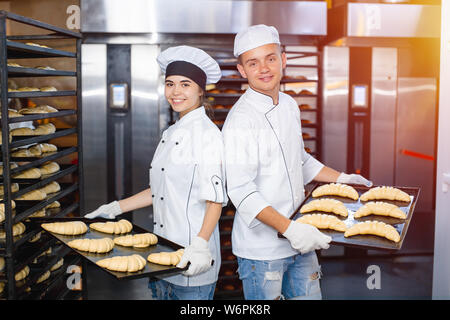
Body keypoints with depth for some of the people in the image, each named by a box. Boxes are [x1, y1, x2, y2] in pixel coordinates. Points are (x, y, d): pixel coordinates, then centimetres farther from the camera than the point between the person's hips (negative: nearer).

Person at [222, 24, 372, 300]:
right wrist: (288, 228, -28)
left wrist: (340, 178, 20)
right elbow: (241, 191, -23)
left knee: (309, 295, 17)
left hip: (301, 240, 7)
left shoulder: (289, 105, 8)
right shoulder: (240, 120, -18)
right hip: (260, 248, -7)